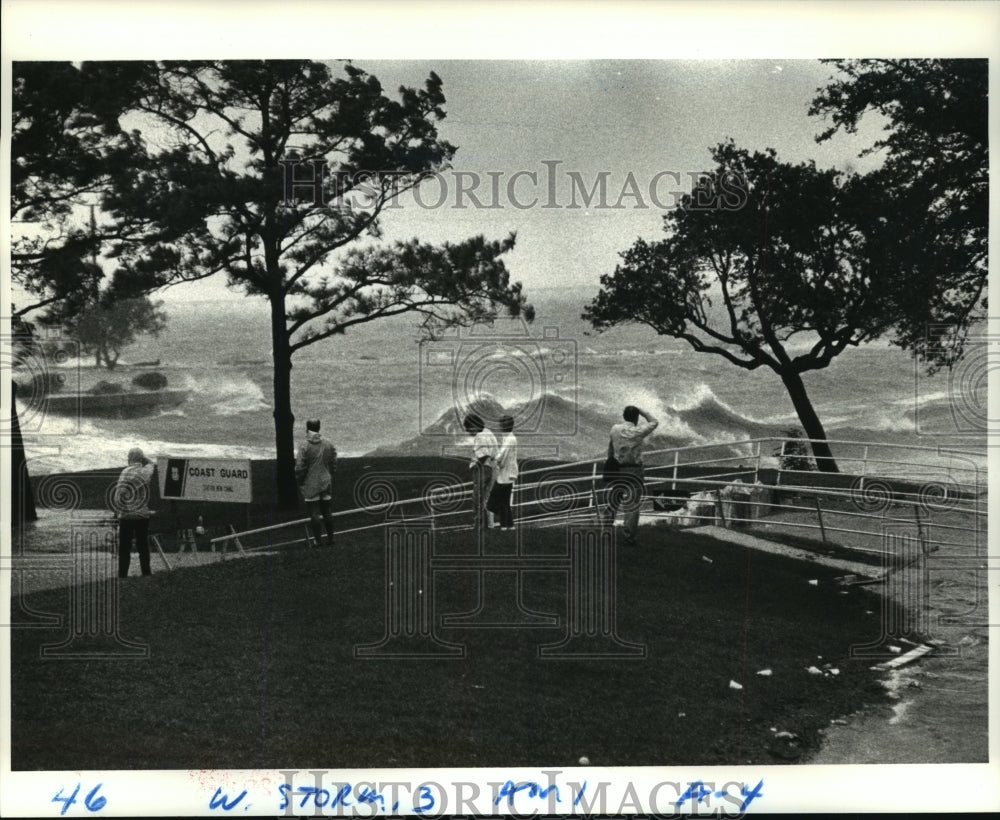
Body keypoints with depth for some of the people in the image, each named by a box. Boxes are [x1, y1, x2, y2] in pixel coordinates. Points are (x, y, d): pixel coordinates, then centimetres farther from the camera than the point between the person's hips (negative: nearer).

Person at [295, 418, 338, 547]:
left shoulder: (304, 448, -14)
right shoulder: (328, 445, 1)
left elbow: (300, 468, -13)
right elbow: (334, 464, 8)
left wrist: (300, 482, 2)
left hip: (310, 485, -5)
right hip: (326, 483, 5)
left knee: (314, 513, 1)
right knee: (327, 511, 13)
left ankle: (318, 540, 4)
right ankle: (330, 538, 17)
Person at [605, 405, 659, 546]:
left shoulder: (615, 429, -2)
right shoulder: (638, 431, -11)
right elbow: (654, 422, 6)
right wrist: (641, 411, 6)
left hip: (617, 470, 3)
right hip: (634, 471, -3)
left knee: (613, 502, 15)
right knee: (633, 505, 3)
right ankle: (630, 537, 3)